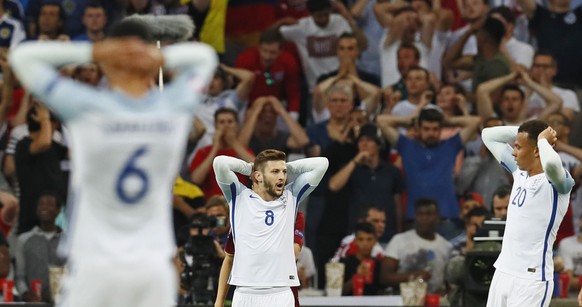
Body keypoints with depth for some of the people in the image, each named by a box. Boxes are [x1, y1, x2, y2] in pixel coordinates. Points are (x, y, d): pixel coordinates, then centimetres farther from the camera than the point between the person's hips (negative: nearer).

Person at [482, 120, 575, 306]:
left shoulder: (555, 182, -14)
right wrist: (523, 130, 4)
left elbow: (551, 163, -40)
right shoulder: (519, 171, 9)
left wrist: (542, 140, -19)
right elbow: (488, 135, 18)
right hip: (502, 272, 8)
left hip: (531, 279, -8)